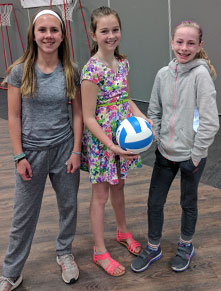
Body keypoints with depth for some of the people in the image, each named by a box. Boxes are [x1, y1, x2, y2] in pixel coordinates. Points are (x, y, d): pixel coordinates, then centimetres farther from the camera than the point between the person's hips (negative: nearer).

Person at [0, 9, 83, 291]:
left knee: (68, 205, 13)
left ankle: (64, 253, 39)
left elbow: (78, 114, 1)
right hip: (32, 151, -1)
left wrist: (76, 151, -3)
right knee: (24, 214, 7)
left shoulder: (71, 72, -2)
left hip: (64, 149, 2)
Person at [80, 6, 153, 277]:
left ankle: (123, 231, 46)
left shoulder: (122, 63, 2)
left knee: (118, 185, 23)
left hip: (123, 136, 7)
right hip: (100, 140, -6)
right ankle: (100, 252, 23)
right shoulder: (92, 70, -21)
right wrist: (111, 145, -26)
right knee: (100, 195, 6)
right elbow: (88, 118, -20)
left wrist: (143, 118, -3)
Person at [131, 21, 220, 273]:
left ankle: (186, 246, 40)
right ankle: (153, 248, 33)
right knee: (154, 202, 11)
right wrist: (157, 140, 1)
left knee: (188, 203, 15)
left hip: (191, 155, -4)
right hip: (165, 153, 4)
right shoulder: (163, 74, 1)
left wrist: (195, 157, -15)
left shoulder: (200, 74, -15)